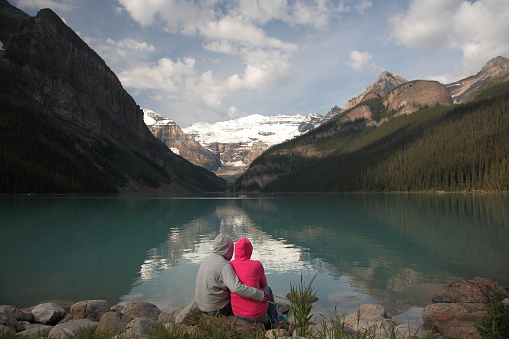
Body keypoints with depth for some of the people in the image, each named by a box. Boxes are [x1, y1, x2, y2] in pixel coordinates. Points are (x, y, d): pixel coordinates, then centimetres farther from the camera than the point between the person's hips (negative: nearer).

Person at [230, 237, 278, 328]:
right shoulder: (257, 265, -10)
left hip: (237, 313, 4)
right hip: (257, 314, -4)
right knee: (267, 289, 26)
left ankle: (266, 322, 45)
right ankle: (273, 322, 39)